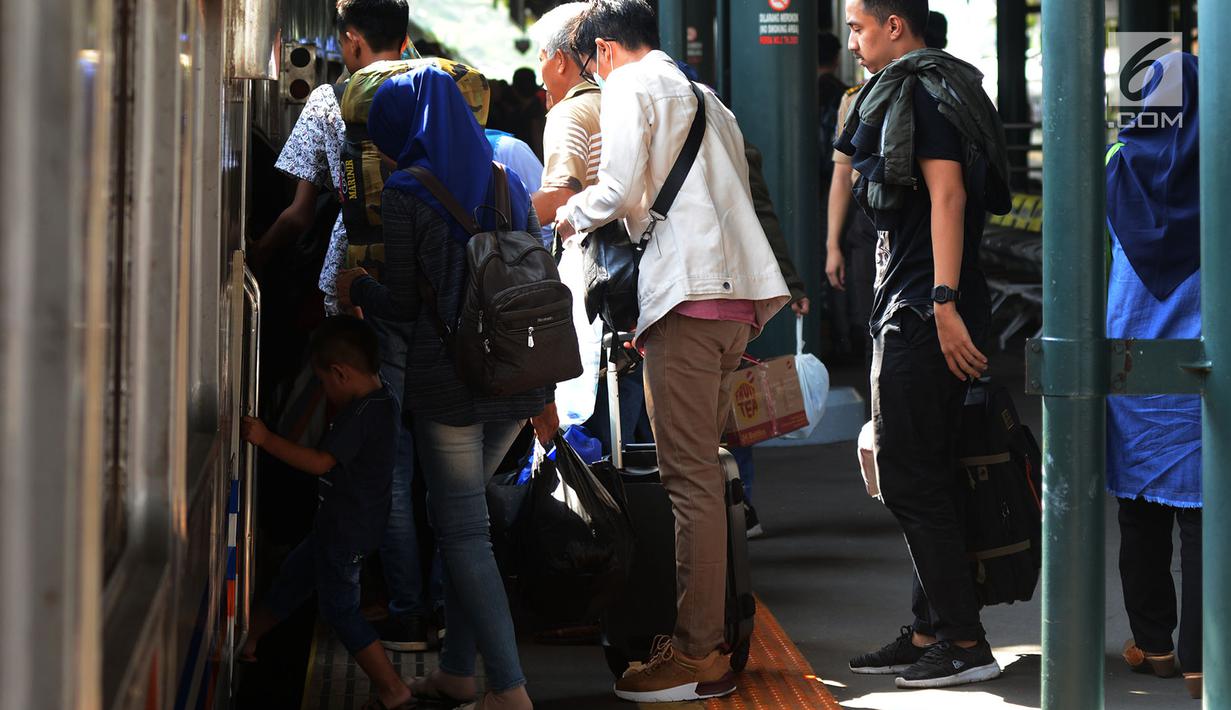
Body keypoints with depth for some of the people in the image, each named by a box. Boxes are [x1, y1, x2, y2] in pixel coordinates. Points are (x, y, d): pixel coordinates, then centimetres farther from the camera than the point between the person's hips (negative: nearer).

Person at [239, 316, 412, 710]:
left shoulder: (359, 414, -26)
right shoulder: (382, 397, 3)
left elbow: (320, 462, -27)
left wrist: (266, 439, -24)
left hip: (347, 529, -10)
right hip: (348, 520, 10)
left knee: (340, 608, -1)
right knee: (294, 574, 24)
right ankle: (247, 640, 41)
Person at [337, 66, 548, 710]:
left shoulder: (404, 193, -7)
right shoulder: (506, 182, 10)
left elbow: (404, 305, -6)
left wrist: (355, 287, 15)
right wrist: (544, 391, 18)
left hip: (447, 378, -6)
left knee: (463, 530, 0)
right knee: (459, 514, 19)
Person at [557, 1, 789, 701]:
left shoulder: (630, 86, 2)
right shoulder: (705, 98, 27)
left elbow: (623, 192, -9)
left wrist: (571, 215, 10)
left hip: (687, 293, -9)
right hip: (738, 296, 9)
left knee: (690, 477, -9)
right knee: (704, 471, 13)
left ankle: (700, 655, -9)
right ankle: (713, 628, 16)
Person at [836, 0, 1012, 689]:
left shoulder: (923, 94, -12)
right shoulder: (907, 93, 20)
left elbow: (948, 195, -21)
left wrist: (945, 303, -27)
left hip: (925, 314, -11)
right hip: (911, 313, 11)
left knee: (914, 482, -8)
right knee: (921, 478, 14)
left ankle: (965, 643, -4)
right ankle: (932, 632, 21)